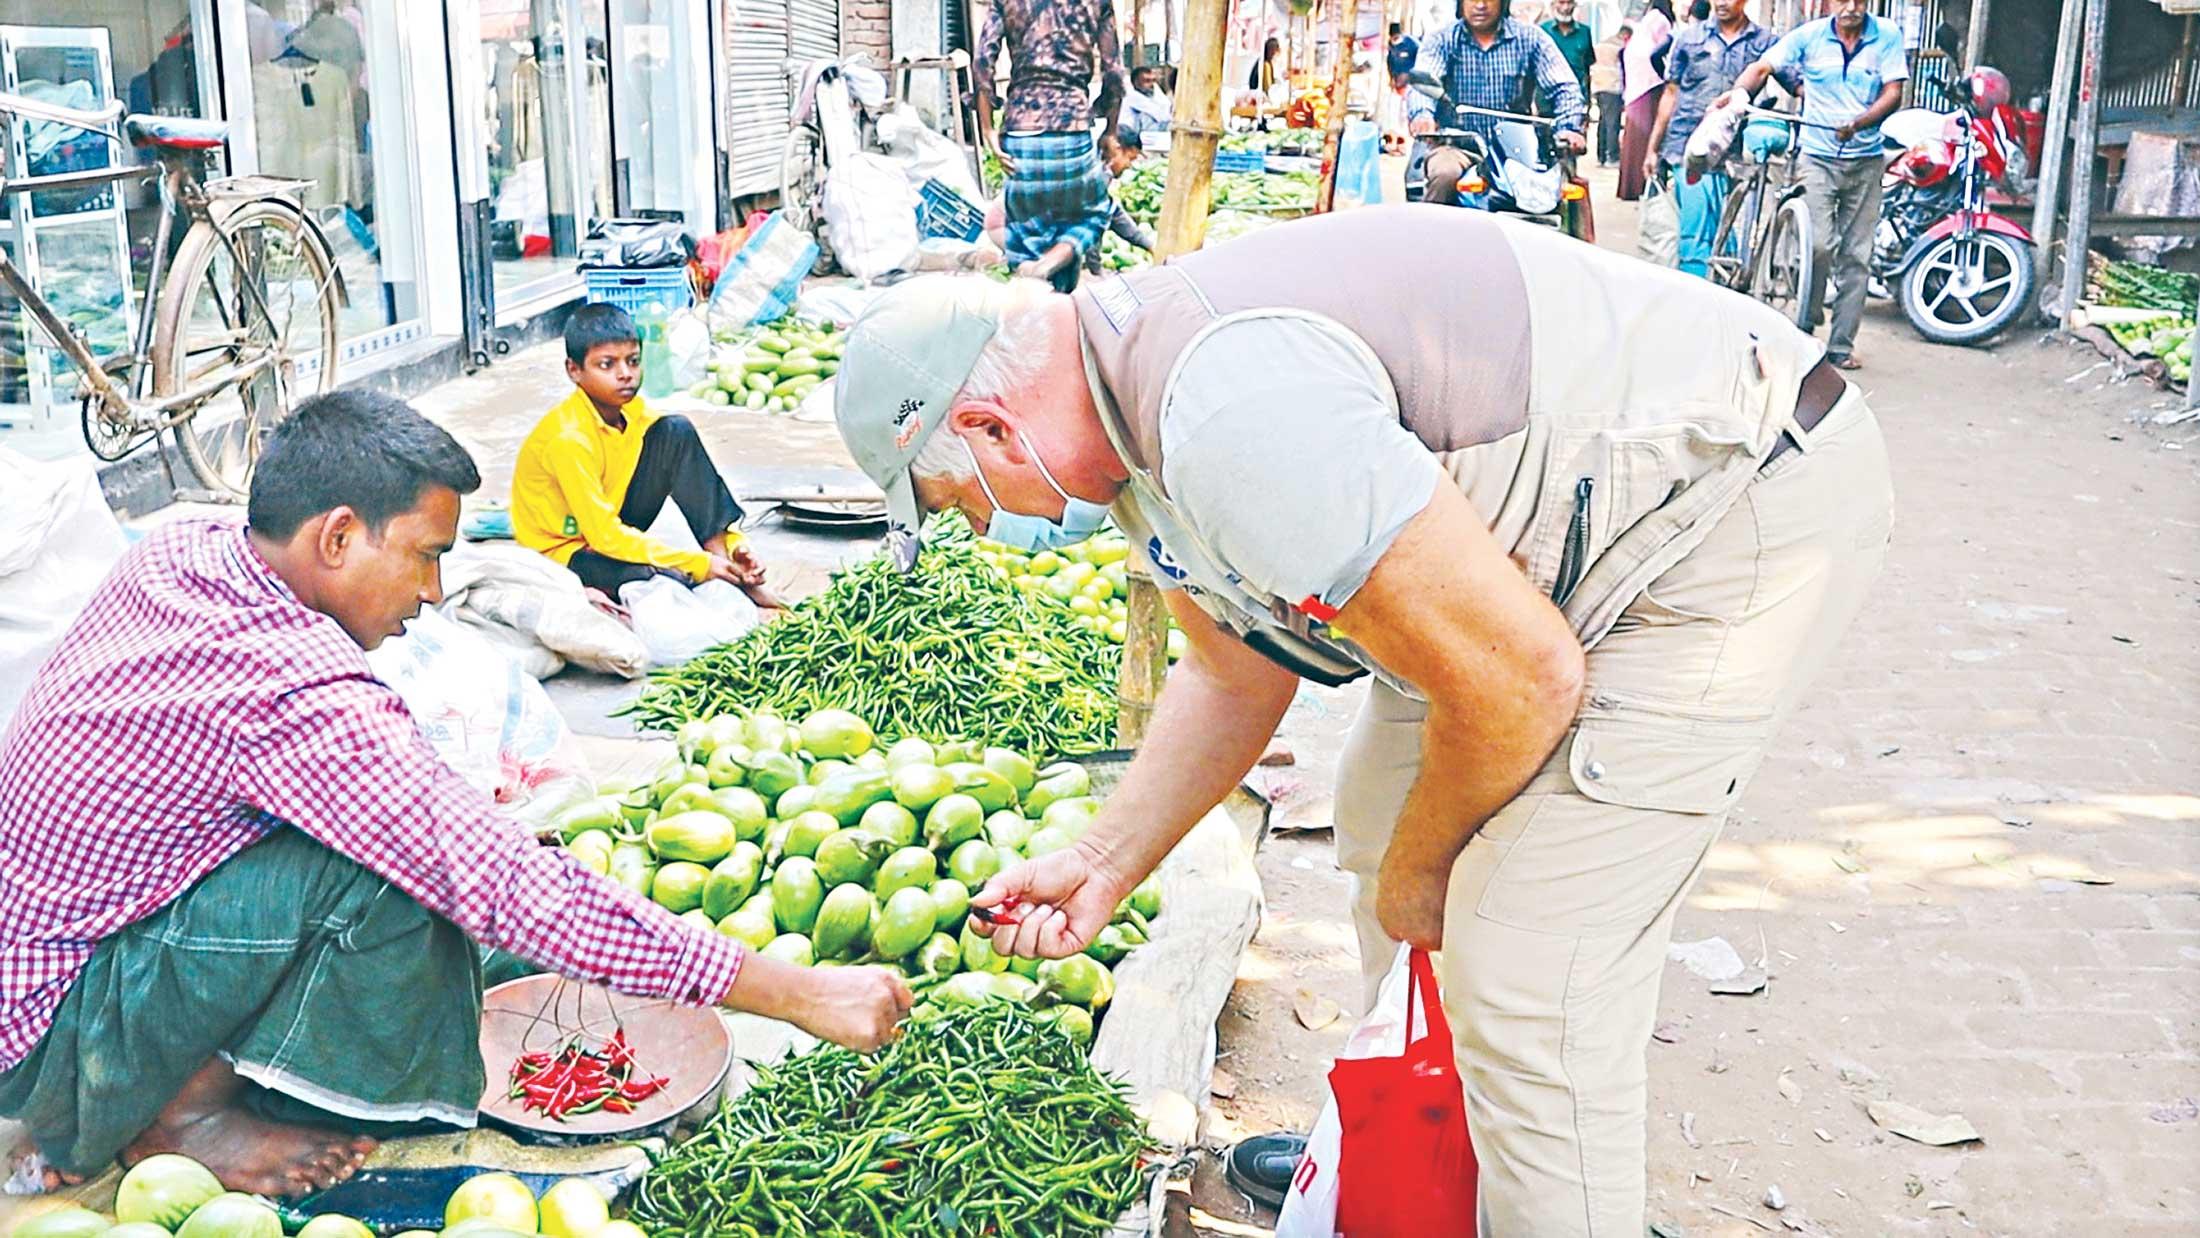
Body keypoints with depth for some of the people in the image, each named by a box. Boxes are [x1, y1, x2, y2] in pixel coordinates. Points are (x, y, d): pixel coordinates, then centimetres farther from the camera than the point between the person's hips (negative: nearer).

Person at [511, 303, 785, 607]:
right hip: (565, 555, -7)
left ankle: (728, 564, -15)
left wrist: (733, 544, -16)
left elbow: (694, 480, 0)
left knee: (677, 433, -10)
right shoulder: (568, 438, -27)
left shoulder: (633, 410, -6)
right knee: (666, 580, -38)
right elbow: (605, 535, -29)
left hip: (613, 531, 8)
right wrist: (699, 566, -28)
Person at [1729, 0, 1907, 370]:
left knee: (1856, 255, 4)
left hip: (1866, 160, 2)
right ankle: (1803, 329, 1)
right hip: (1819, 156, -2)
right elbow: (1763, 67, -4)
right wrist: (1740, 91, -26)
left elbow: (1893, 92, -5)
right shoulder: (1809, 35, 0)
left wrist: (1858, 124, -22)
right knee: (1818, 245, -17)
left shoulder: (1888, 36, 1)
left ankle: (1841, 344, 10)